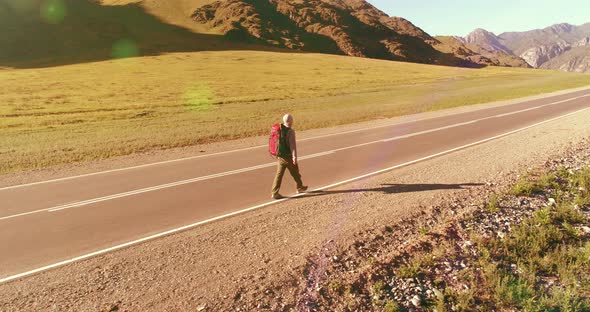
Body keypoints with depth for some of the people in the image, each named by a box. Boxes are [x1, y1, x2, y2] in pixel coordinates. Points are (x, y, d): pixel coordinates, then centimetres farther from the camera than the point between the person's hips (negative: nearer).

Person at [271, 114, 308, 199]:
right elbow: (292, 144, -23)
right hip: (288, 156, -6)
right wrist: (294, 156, -26)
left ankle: (274, 193, 1)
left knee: (279, 174, 6)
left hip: (280, 156, 6)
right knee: (295, 172, 14)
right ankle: (300, 187, 33)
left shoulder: (279, 129, 5)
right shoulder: (290, 131, -17)